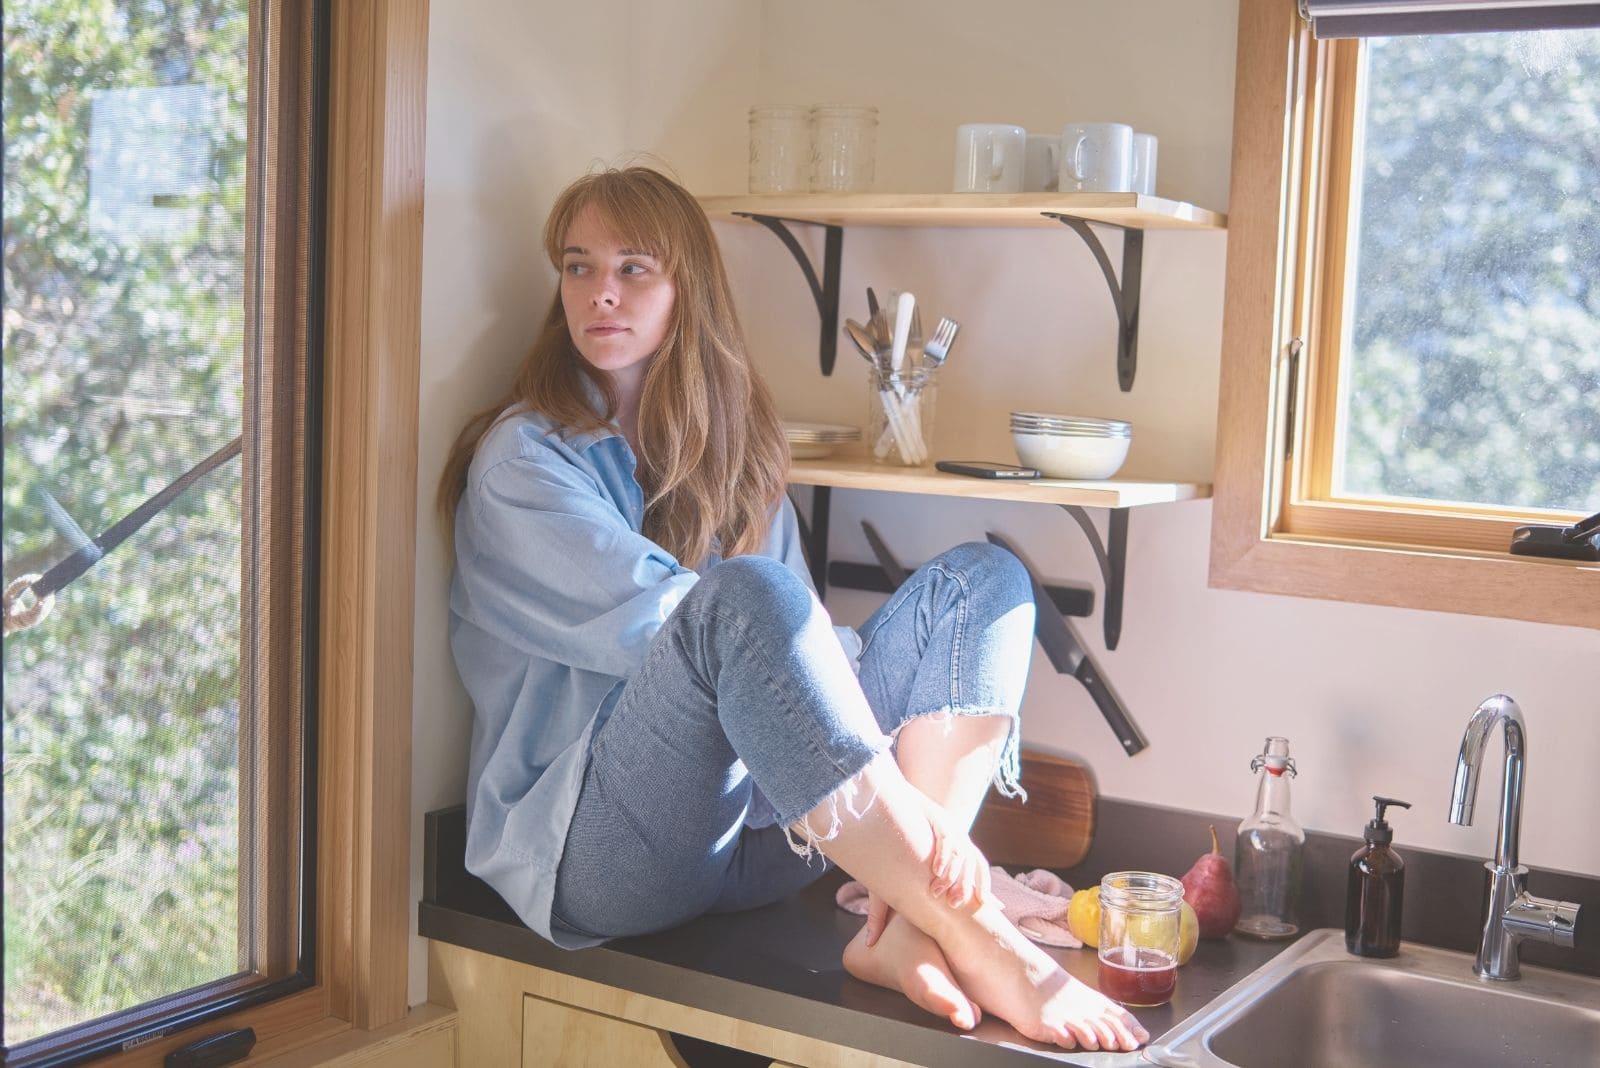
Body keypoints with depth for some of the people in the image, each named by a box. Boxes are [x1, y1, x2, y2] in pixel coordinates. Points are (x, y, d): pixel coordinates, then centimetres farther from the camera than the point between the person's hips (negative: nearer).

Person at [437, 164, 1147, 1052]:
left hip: (757, 827, 6)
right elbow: (660, 623, -17)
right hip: (592, 845, -6)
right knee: (746, 592, -33)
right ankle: (975, 939, -31)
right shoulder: (524, 457, -3)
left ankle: (902, 930, -27)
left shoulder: (732, 454, 17)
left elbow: (803, 643, 7)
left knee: (981, 577, -6)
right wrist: (902, 806, -27)